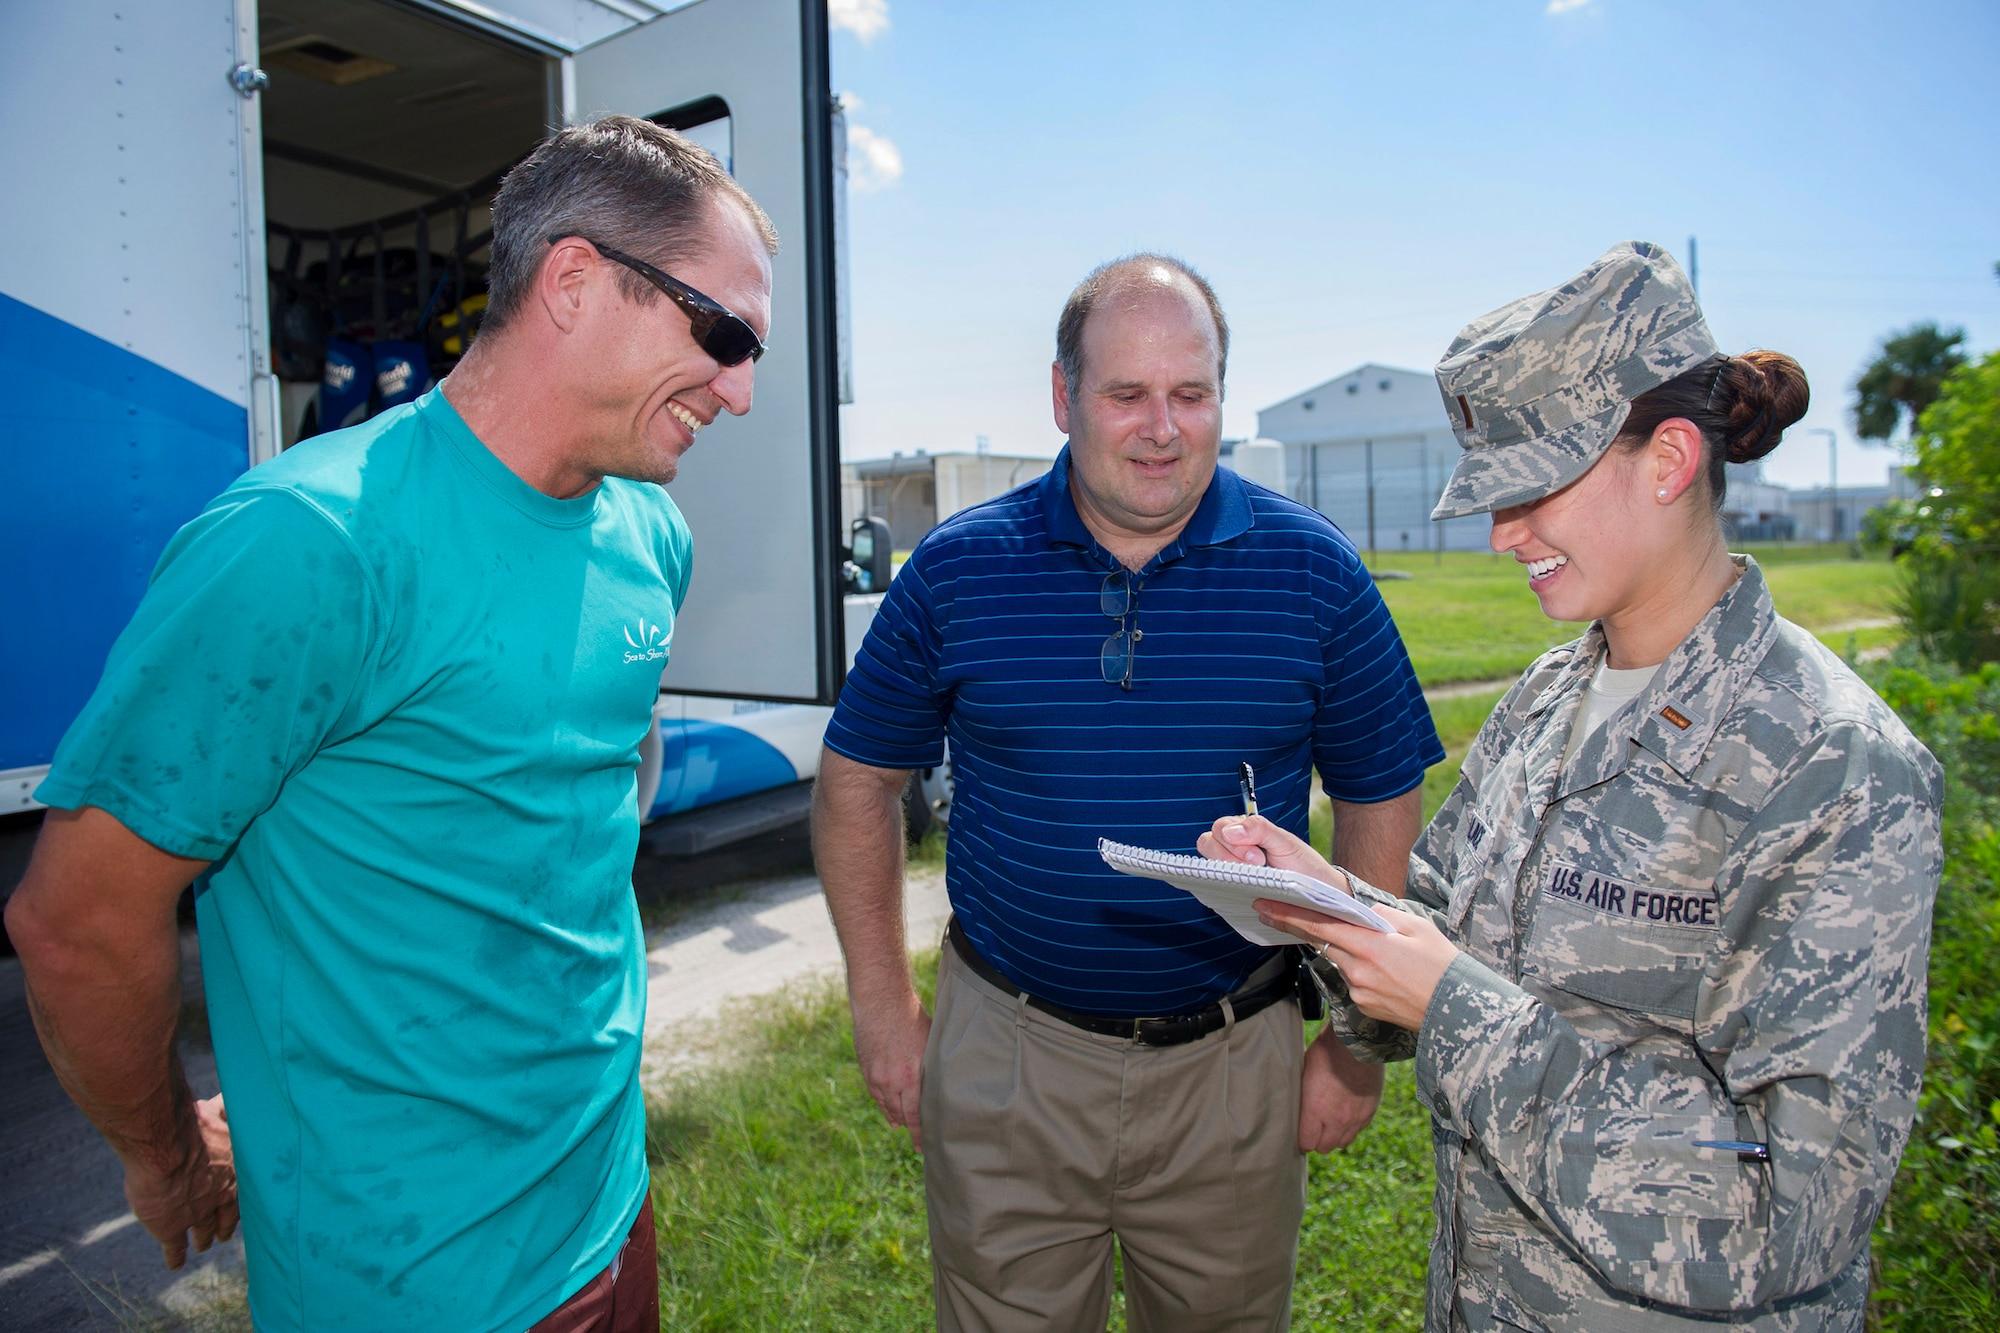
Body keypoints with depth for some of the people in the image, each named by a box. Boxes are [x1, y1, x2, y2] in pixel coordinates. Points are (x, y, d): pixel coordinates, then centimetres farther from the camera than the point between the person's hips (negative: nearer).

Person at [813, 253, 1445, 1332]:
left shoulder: (1314, 573, -6)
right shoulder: (957, 567, -6)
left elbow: (1379, 804, 2)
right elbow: (858, 779, 2)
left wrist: (1358, 1039, 1)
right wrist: (883, 1005, 1)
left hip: (1233, 1070, 1)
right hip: (1004, 1058, 0)